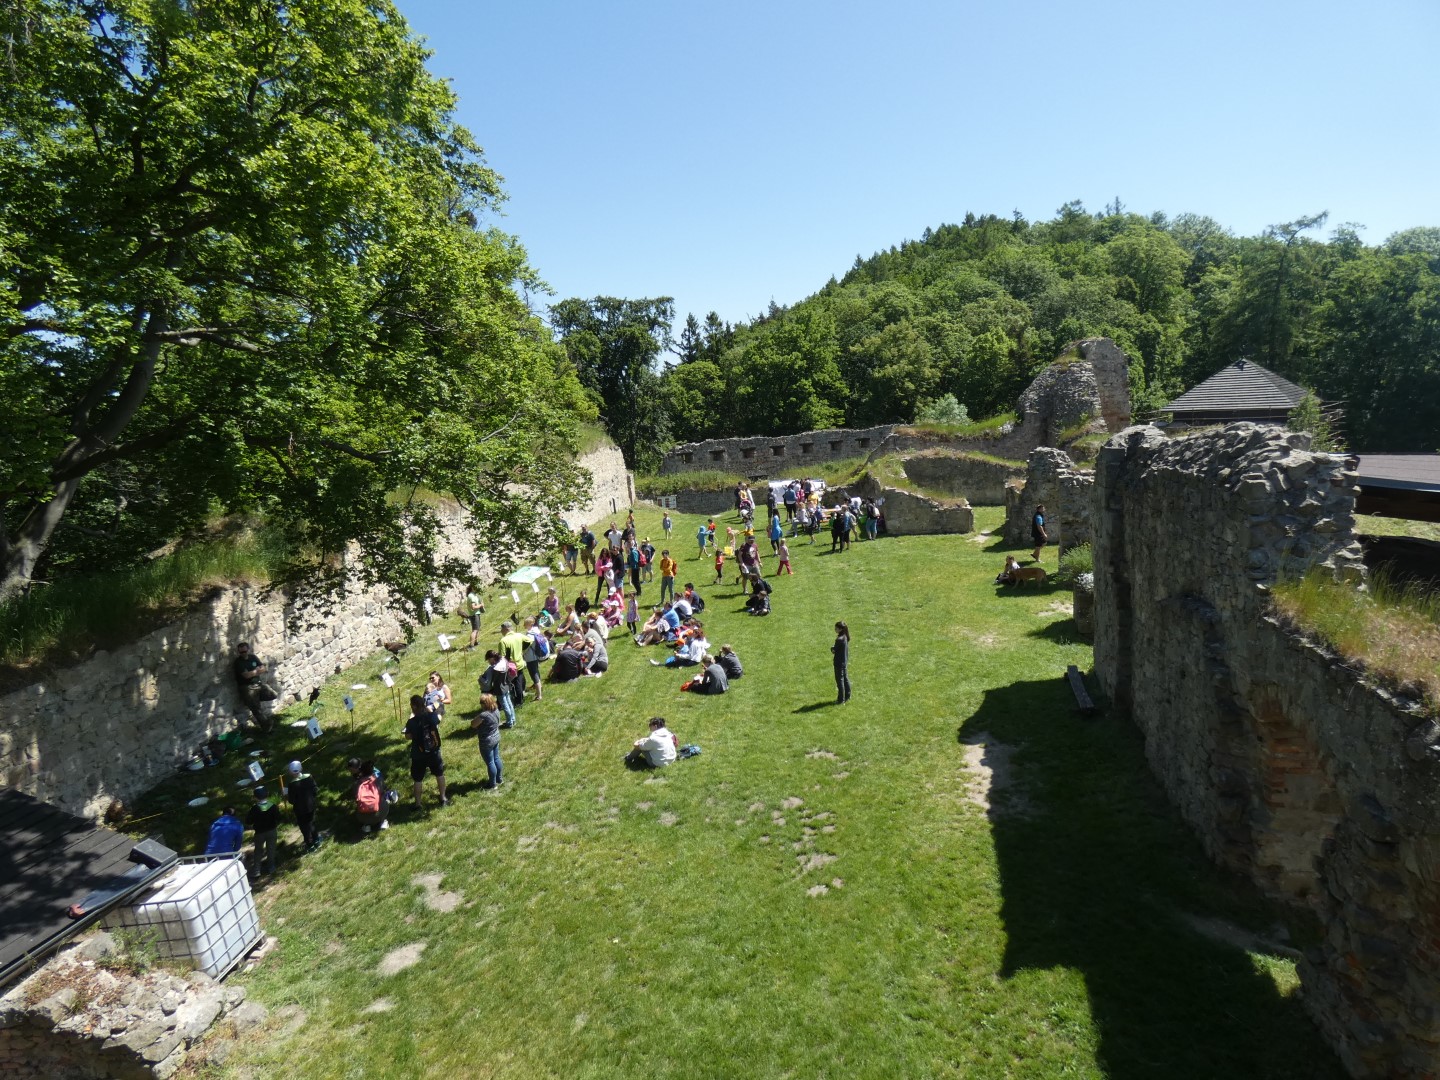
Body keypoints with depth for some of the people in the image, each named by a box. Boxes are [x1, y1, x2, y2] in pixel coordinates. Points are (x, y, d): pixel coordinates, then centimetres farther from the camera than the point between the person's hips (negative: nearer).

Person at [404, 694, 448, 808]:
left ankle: (417, 804, 25)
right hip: (434, 751, 2)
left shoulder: (411, 722, -20)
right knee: (440, 774, 22)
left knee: (418, 780, 15)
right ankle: (443, 799, 32)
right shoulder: (432, 716, -13)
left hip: (419, 755, -2)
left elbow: (408, 737, -3)